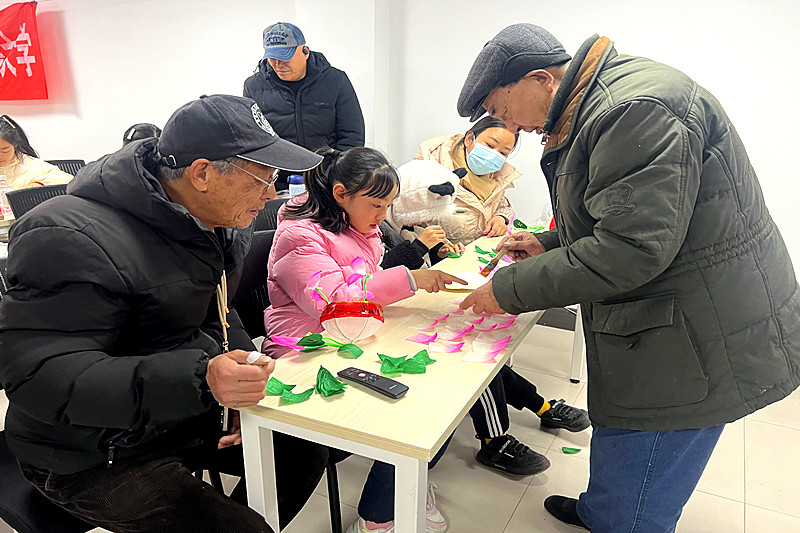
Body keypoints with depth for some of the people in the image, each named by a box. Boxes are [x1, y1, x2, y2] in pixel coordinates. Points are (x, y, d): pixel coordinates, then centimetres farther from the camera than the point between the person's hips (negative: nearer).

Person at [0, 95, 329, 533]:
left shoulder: (223, 224, 1)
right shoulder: (72, 240, -26)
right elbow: (36, 374, -31)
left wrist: (243, 384, -6)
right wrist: (198, 380, -42)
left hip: (191, 417, 8)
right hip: (96, 458, -7)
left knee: (307, 450, 8)